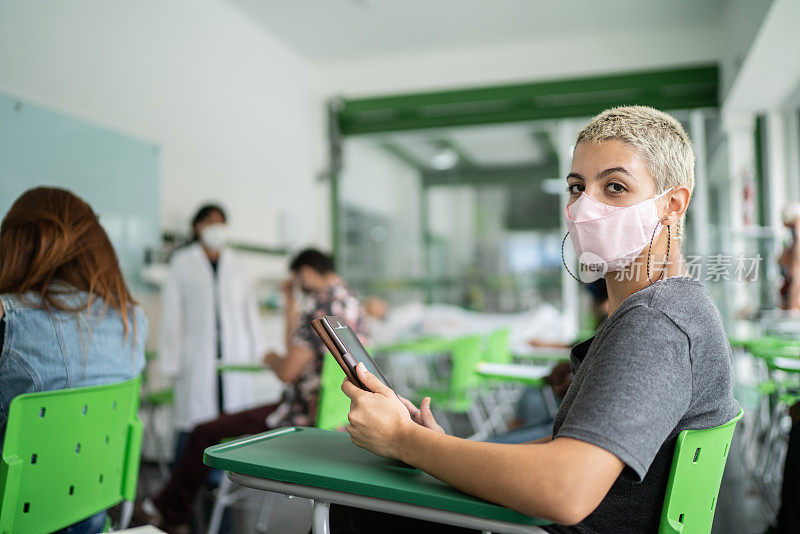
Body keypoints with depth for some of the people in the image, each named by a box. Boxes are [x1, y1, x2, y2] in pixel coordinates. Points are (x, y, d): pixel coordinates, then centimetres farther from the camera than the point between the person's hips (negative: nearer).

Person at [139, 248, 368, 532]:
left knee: (204, 434, 3)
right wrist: (289, 300, 18)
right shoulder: (353, 302, 11)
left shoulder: (319, 306, -20)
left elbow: (287, 372, -21)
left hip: (303, 417, -10)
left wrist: (272, 359, 1)